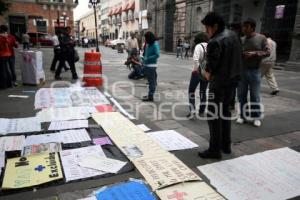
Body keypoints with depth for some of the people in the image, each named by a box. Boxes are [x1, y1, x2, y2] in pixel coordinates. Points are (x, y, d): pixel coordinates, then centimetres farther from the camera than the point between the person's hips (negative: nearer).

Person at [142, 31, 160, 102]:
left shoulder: (155, 45, -12)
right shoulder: (148, 44, 12)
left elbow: (157, 55, -21)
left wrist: (148, 58, -18)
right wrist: (144, 58, 4)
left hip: (151, 65, -9)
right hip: (147, 65, 9)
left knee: (152, 81, -4)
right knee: (150, 80, 15)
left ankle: (150, 96, -1)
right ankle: (150, 94, 25)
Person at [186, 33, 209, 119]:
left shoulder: (199, 46, -10)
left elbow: (195, 59, -24)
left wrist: (197, 68, -15)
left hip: (197, 72, -5)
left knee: (191, 90, 6)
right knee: (203, 91, 18)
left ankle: (192, 110, -2)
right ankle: (202, 111, 24)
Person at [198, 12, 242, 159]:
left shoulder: (215, 42, -21)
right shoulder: (233, 35, 7)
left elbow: (209, 68, -22)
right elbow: (236, 58, 13)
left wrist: (208, 75, -2)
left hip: (219, 82, -9)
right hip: (233, 79, 9)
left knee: (213, 115, 1)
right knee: (225, 111, 18)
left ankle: (215, 150, 7)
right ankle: (226, 145, 28)